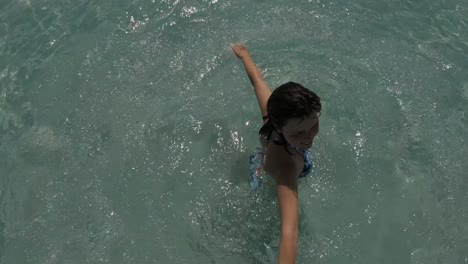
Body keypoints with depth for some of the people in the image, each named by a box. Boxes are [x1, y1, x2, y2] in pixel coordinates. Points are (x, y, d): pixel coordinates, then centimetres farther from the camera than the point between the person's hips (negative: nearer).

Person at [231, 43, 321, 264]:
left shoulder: (273, 110, -41)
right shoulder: (285, 165, -53)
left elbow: (256, 79, -21)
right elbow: (289, 229, -64)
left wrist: (244, 54, -1)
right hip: (278, 183, -4)